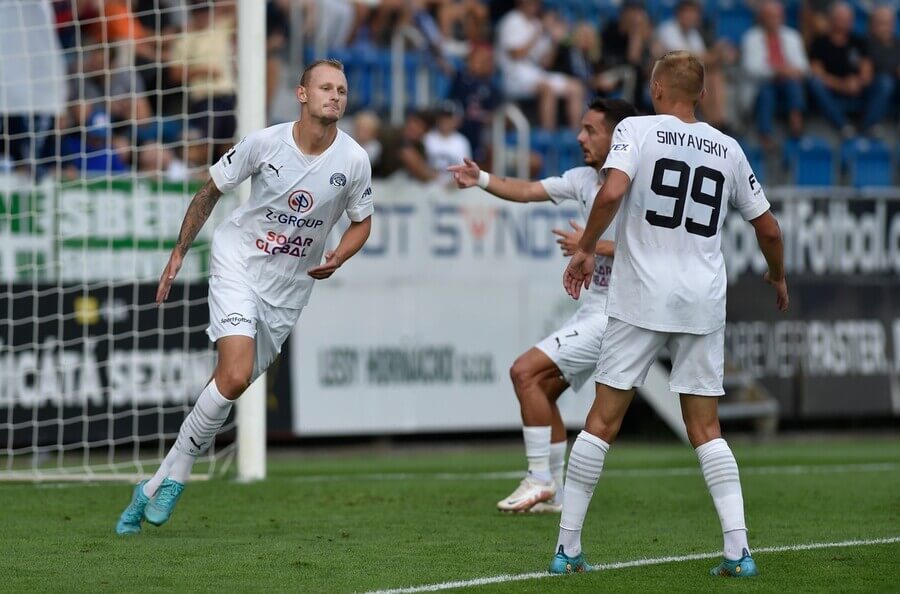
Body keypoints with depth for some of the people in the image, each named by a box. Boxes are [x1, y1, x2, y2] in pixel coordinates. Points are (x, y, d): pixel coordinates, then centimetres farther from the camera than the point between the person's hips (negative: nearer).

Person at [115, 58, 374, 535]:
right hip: (238, 262, -3)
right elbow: (211, 191, 3)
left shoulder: (354, 161, -7)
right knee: (235, 376, -23)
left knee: (232, 384, 1)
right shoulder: (264, 143, -12)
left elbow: (361, 222, 10)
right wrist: (179, 252, 4)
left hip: (288, 289, 3)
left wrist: (337, 258, -10)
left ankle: (160, 483, 13)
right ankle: (176, 472, -5)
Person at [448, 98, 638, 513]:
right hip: (595, 308, 9)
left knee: (525, 371, -15)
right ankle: (553, 494, 17)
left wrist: (593, 245, -23)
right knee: (542, 391, 10)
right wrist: (483, 179, -14)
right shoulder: (585, 179, 9)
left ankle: (539, 481, -9)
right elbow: (528, 191, 2)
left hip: (617, 315, -9)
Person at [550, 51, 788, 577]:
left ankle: (568, 548, 4)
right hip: (705, 304, 3)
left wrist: (586, 249, -6)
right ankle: (739, 550, -3)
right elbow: (768, 227, 16)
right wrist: (778, 276, 35)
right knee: (706, 430, 9)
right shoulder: (728, 149, 10)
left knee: (603, 422, 3)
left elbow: (612, 192, -19)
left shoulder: (637, 130, -1)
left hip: (641, 298, -3)